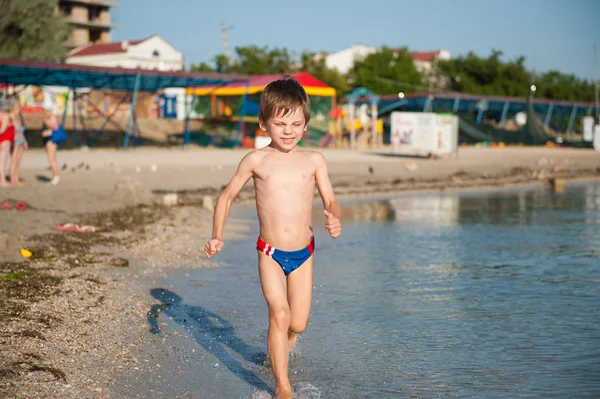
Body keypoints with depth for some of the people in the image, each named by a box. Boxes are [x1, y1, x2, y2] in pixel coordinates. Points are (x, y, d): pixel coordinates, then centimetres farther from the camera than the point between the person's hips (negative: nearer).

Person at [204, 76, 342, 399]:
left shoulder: (314, 160, -1)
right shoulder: (256, 160, -4)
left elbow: (330, 201, 2)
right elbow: (227, 196, 6)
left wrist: (335, 219, -21)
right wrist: (217, 236, -4)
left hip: (303, 253, 2)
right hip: (270, 252, -1)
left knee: (298, 323, 6)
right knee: (279, 315, -13)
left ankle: (280, 345, 42)